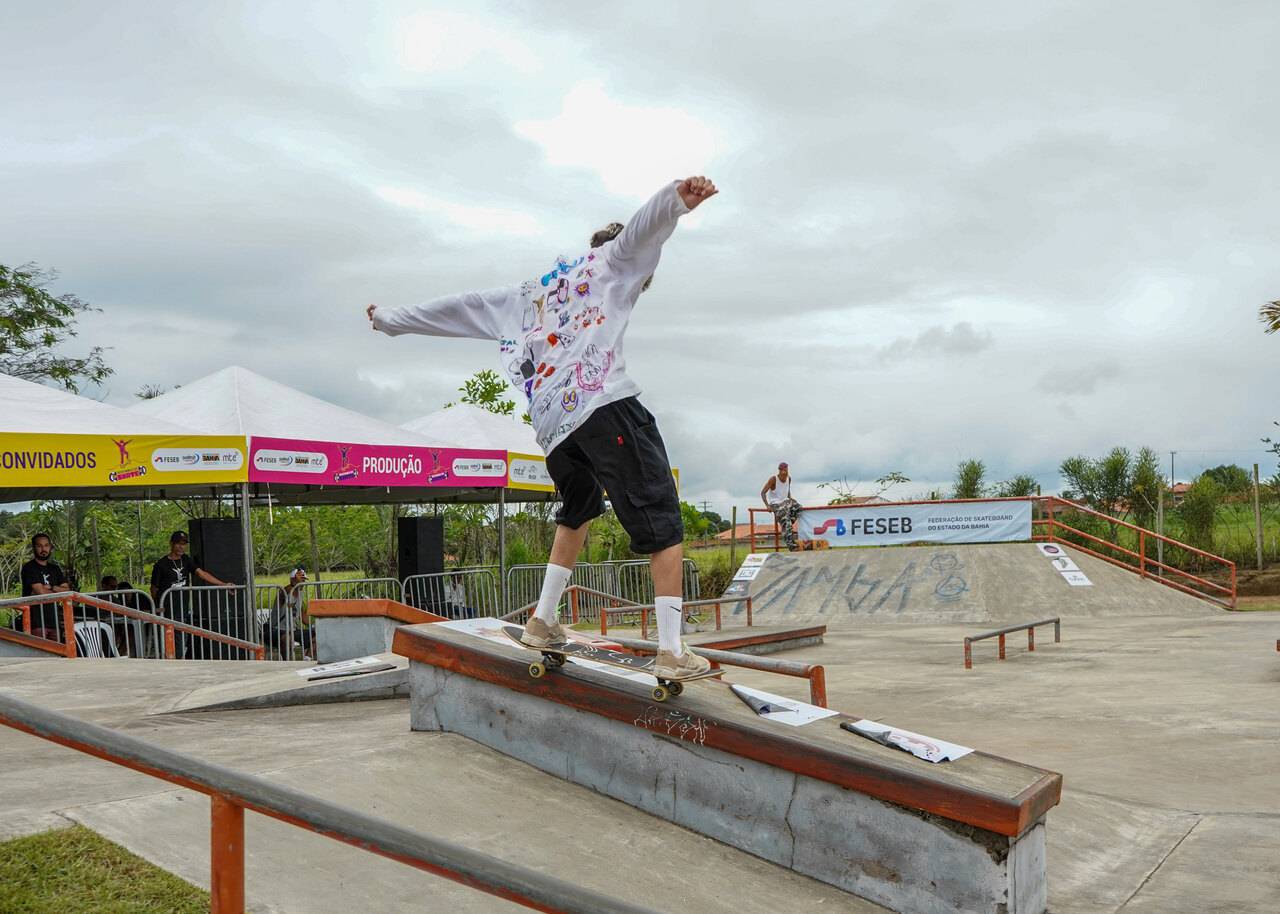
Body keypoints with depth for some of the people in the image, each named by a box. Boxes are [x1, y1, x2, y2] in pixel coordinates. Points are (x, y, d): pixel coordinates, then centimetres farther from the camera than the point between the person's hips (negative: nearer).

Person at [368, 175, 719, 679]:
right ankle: (672, 651, -14)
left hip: (550, 425, 6)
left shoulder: (528, 294, 33)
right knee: (662, 521, -5)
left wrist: (392, 319, 44)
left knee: (579, 509, 29)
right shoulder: (612, 259, 17)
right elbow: (643, 226, -5)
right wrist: (679, 198, -26)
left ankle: (543, 620, 27)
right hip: (606, 404, -6)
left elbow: (460, 305, 35)